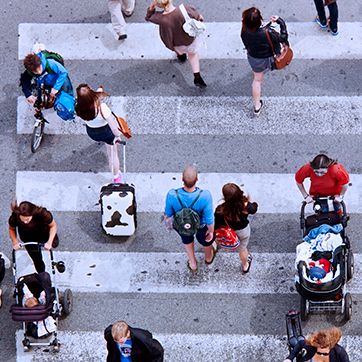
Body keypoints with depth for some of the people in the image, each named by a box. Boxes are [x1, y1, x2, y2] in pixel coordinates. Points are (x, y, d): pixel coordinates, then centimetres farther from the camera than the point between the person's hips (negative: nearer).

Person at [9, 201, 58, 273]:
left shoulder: (41, 213, -42)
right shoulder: (14, 218, -38)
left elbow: (53, 225, -22)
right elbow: (11, 229, -13)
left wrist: (49, 242, -29)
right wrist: (15, 242, -26)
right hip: (29, 239, 0)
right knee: (37, 260, 8)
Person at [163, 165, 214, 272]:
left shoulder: (172, 195, -39)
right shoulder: (205, 196, -42)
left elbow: (168, 213, -17)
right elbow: (209, 219, -27)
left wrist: (167, 219, 8)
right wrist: (211, 231, -5)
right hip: (201, 225, -1)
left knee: (187, 240, 36)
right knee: (206, 239, 35)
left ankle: (192, 264, 61)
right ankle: (208, 257, 67)